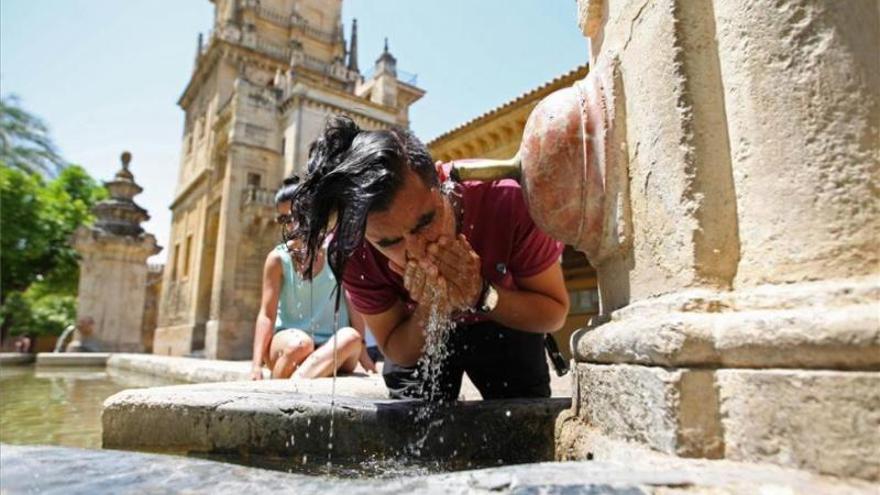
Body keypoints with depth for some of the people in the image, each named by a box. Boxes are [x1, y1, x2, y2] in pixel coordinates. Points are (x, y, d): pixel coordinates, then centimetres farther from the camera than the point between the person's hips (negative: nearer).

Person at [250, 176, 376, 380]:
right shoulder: (278, 259, -1)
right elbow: (267, 314, -6)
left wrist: (361, 350, -7)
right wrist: (257, 364, -16)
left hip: (333, 349, 1)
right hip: (286, 346, -1)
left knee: (350, 336, -32)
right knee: (299, 343, -36)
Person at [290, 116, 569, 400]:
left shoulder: (507, 201, -35)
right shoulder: (351, 252, -30)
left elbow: (555, 313, -22)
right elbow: (397, 352, -17)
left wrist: (482, 296, -40)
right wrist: (428, 312, -39)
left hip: (505, 327, 0)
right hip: (419, 335, 1)